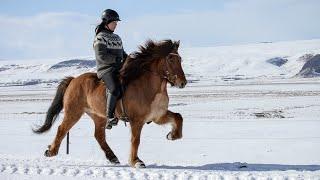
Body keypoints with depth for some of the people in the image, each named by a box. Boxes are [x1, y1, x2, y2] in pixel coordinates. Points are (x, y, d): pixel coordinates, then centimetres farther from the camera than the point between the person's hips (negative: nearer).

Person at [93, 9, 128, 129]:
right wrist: (117, 59, -17)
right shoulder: (100, 38, -3)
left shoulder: (117, 38, 21)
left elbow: (122, 53, 28)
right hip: (106, 69, -8)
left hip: (119, 69, 8)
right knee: (115, 89, -32)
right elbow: (102, 56, -14)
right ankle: (109, 117, -31)